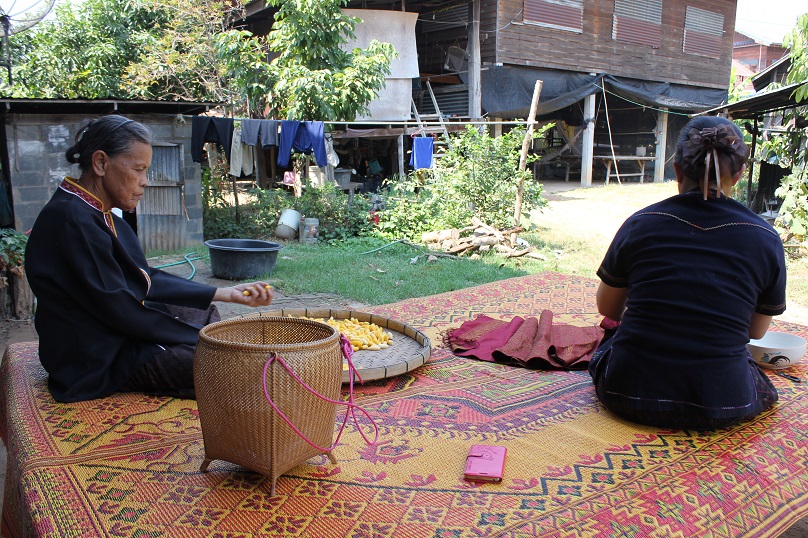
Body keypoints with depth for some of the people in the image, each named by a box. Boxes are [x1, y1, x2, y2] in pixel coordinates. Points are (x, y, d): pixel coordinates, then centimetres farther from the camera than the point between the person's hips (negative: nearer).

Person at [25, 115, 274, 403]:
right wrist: (199, 339, -15)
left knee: (204, 313, 25)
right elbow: (118, 307, -23)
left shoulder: (97, 215, 9)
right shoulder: (71, 219, -23)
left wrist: (227, 293, 5)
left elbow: (148, 280, 10)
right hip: (99, 360, -11)